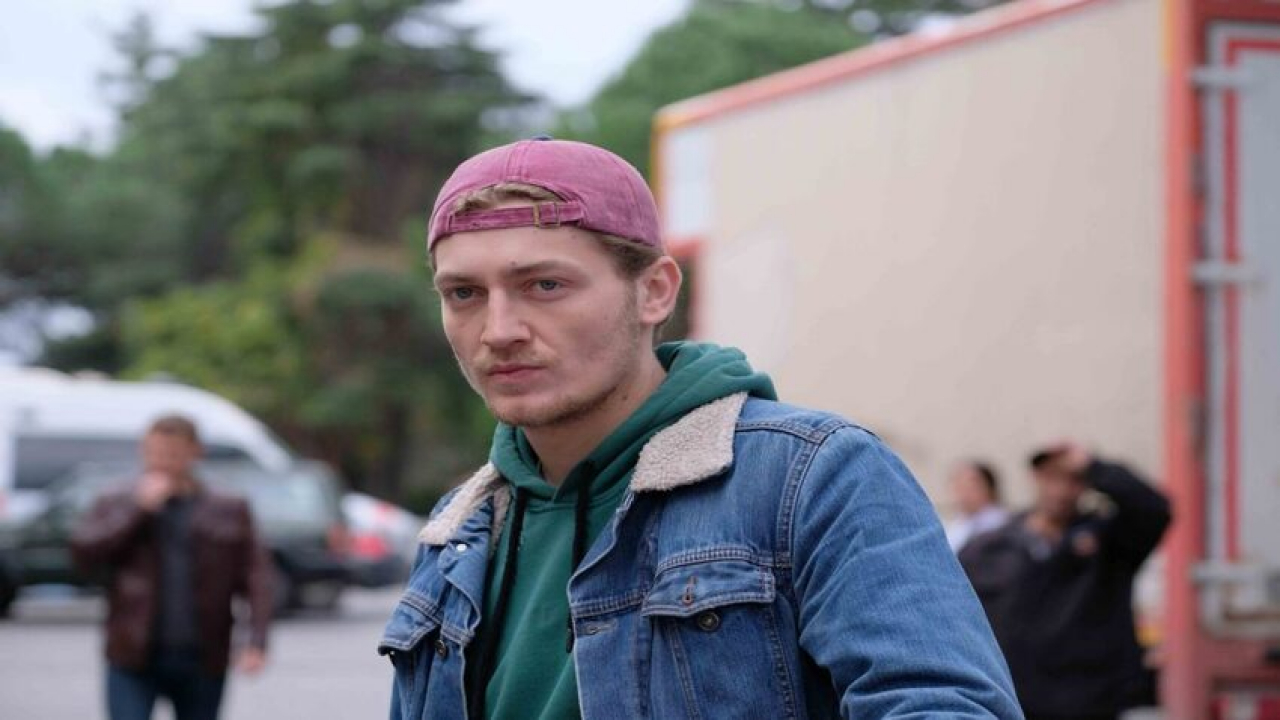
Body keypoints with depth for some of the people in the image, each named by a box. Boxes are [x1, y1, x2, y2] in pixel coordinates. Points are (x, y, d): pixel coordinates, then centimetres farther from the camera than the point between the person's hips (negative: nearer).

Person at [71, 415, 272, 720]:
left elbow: (256, 577, 1)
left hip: (201, 662, 1)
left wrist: (257, 642, -12)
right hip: (134, 660, -1)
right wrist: (139, 508, -8)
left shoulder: (230, 512, 7)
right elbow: (84, 553, -6)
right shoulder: (115, 508, 9)